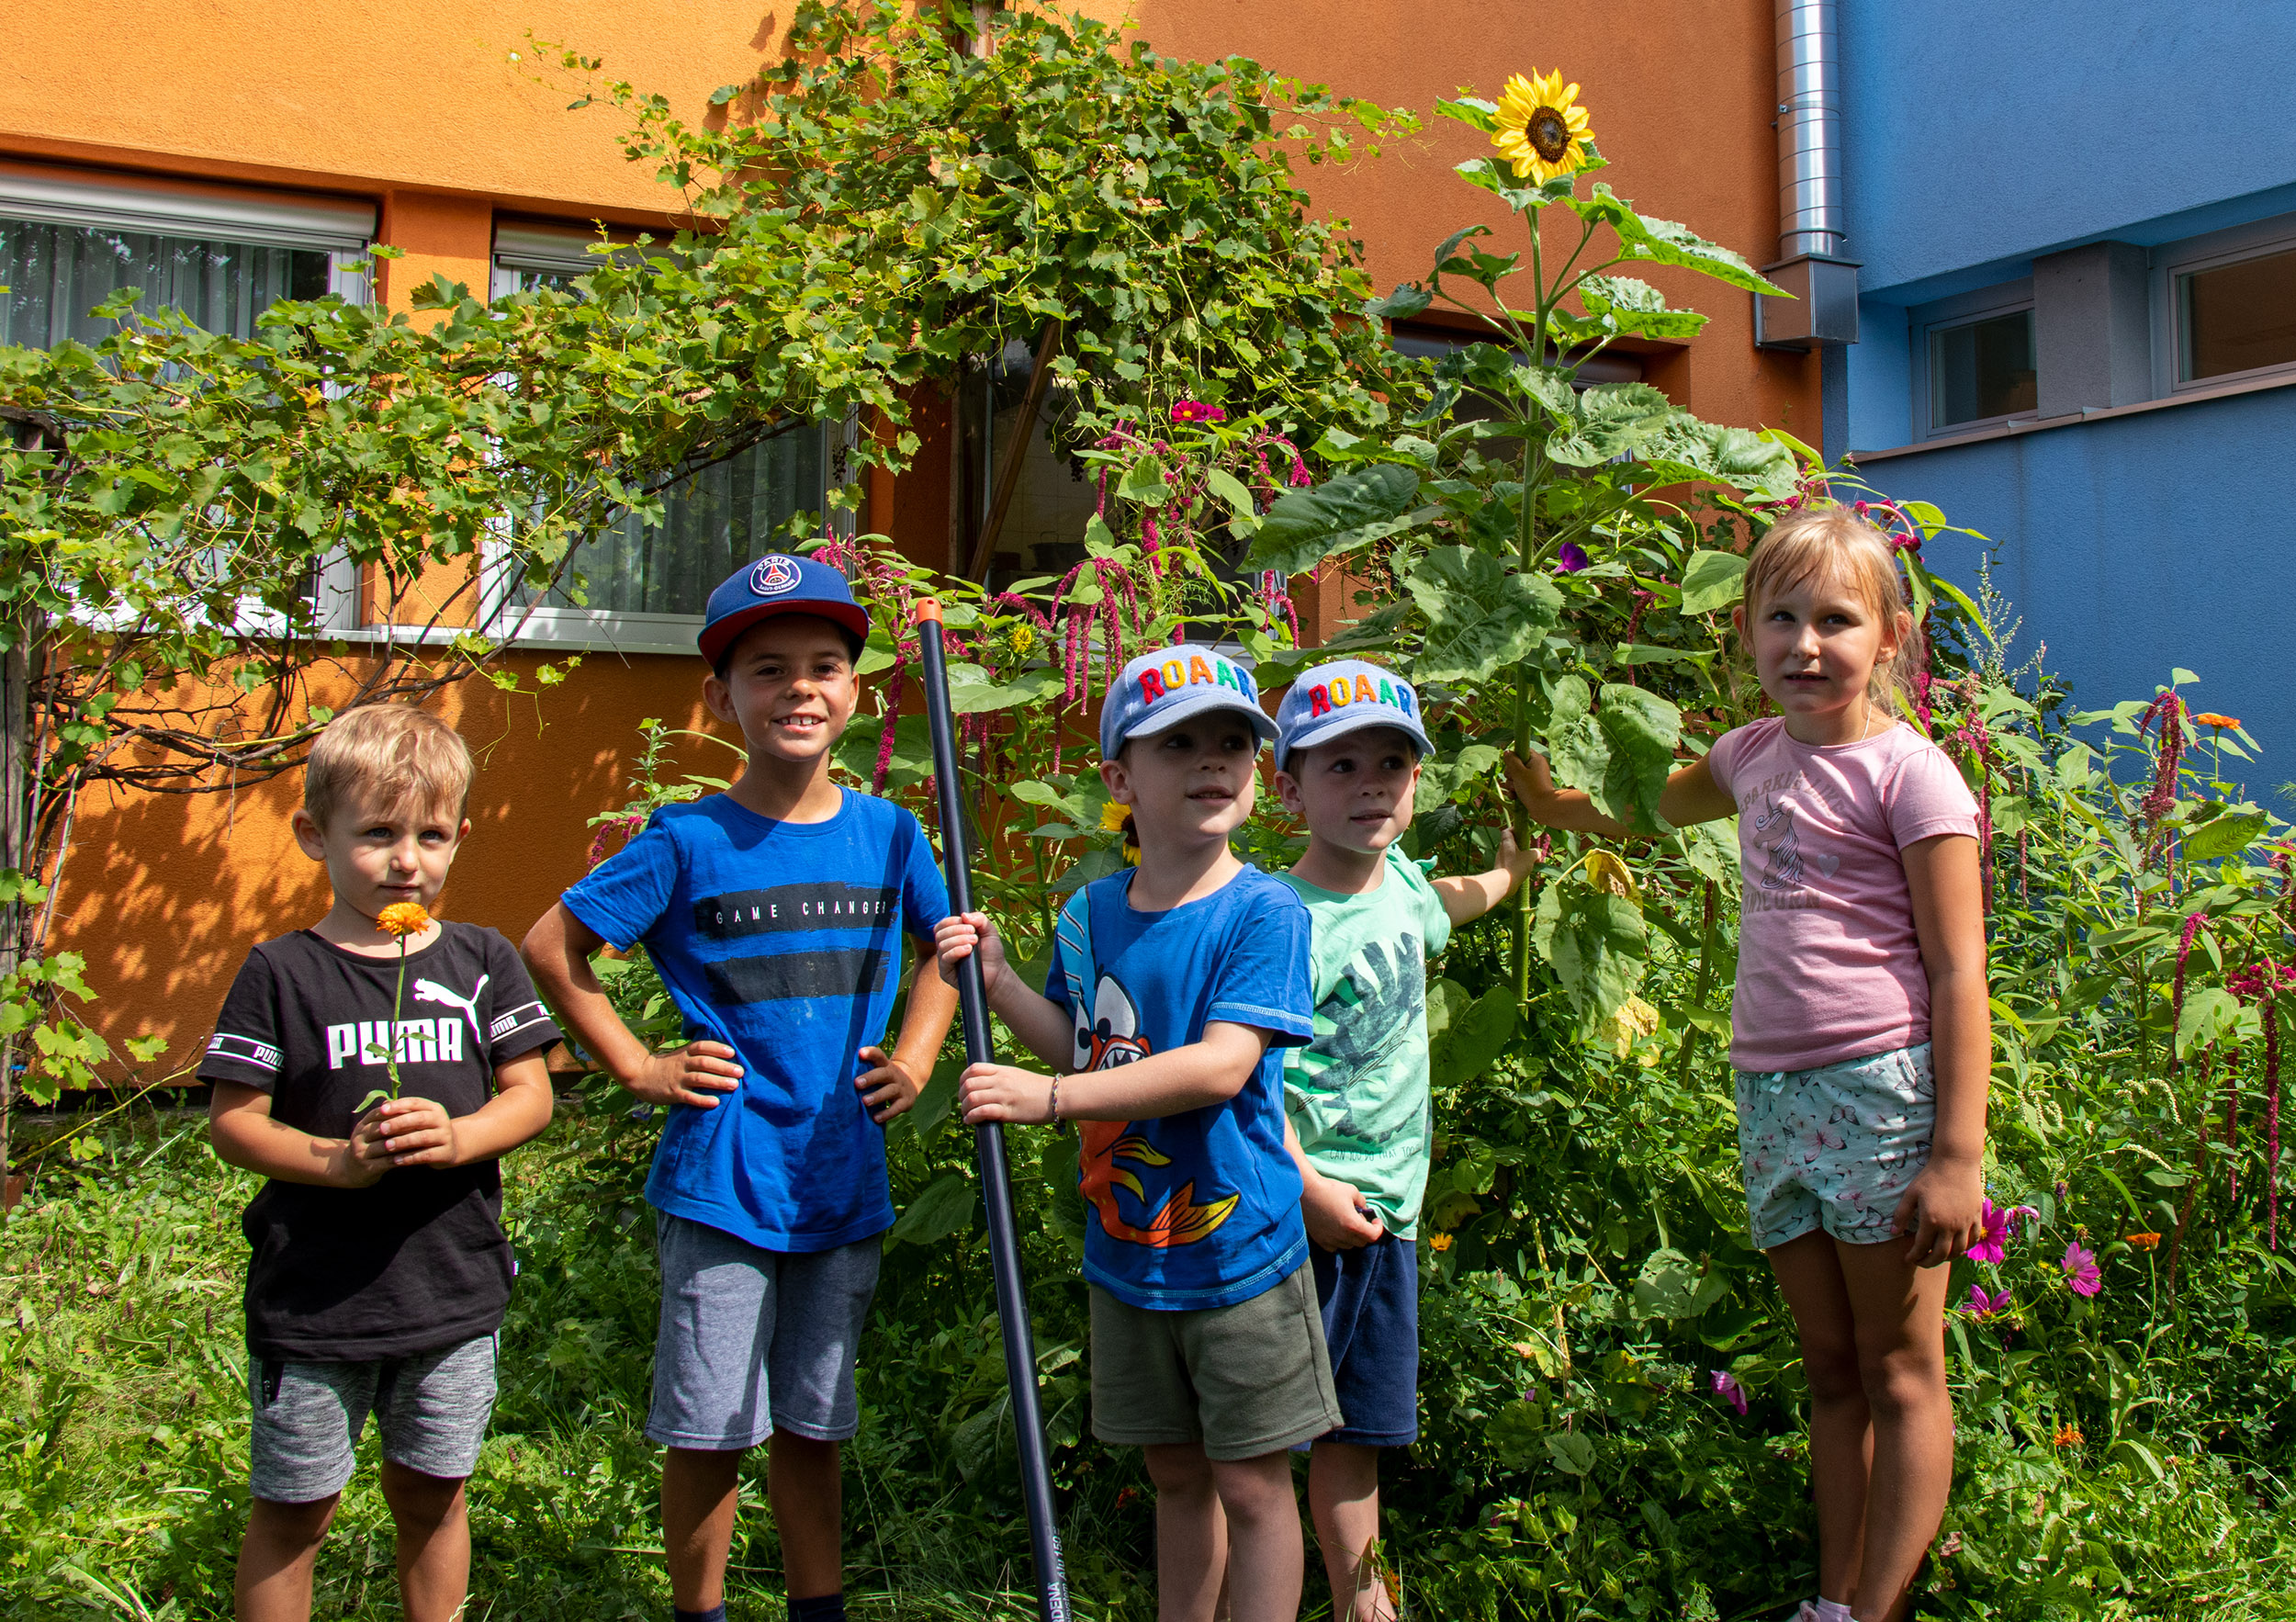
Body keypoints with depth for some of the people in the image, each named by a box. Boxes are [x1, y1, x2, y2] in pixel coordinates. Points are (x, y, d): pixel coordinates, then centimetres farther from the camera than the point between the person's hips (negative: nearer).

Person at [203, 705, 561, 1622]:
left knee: (431, 1495, 16)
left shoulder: (482, 961, 2)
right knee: (292, 1510, 9)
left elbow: (531, 1094, 1)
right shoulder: (281, 973, -6)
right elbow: (231, 1124, -6)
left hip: (455, 1291, 2)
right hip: (313, 1299, -2)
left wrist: (459, 1137, -19)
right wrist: (335, 1160, -22)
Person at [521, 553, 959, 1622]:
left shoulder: (887, 833, 2)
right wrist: (638, 1070, -4)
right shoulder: (687, 843, -9)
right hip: (720, 1184, -3)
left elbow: (946, 946, 20)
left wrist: (916, 1053, 8)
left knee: (813, 1424, 17)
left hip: (844, 1183, 3)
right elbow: (551, 950, 0)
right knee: (711, 1432, 7)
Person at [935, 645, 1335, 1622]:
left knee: (1251, 1485, 7)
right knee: (1176, 1474, 20)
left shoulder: (1263, 912, -15)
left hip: (1239, 1257, -5)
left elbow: (1221, 1065, -25)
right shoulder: (1089, 914, 2)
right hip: (1126, 1256, 5)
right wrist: (996, 982, -2)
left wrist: (1047, 1097, -28)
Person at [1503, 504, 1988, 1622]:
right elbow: (1657, 806, 37)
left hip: (1880, 1089, -7)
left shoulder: (1908, 772, -7)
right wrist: (1554, 803, 32)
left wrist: (1958, 1153, -15)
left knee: (1900, 1372, 3)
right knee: (1830, 1373, 13)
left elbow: (1958, 974, -11)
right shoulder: (1755, 756, 12)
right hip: (1769, 1097, 7)